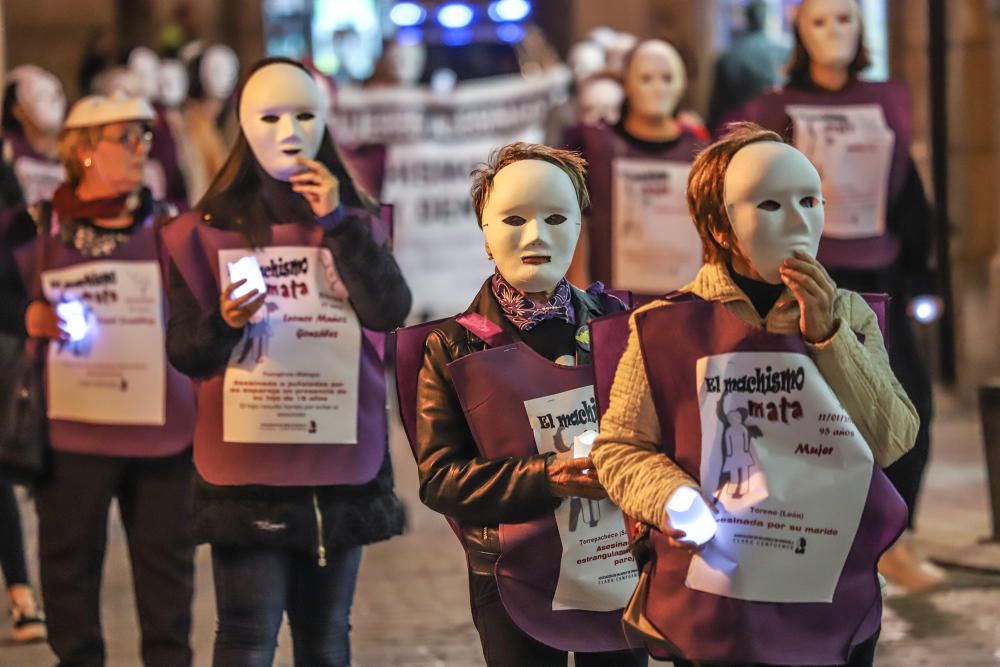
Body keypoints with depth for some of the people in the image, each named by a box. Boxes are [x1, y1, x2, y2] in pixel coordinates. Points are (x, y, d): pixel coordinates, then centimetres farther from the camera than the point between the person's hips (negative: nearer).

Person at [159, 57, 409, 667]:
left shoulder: (356, 222, 8)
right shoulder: (208, 229, 1)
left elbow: (390, 312, -9)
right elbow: (185, 353, -1)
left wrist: (337, 222, -14)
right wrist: (224, 324, -21)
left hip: (340, 457, 3)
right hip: (247, 465, -2)